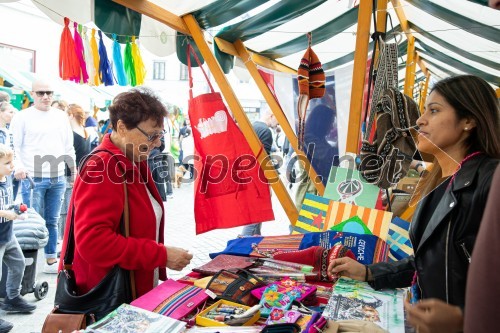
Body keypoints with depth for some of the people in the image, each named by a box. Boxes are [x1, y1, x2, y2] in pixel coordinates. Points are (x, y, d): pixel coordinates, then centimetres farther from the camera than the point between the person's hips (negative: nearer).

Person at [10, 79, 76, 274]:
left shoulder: (61, 116, 12)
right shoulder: (22, 117, 0)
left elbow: (69, 147, 17)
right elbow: (14, 146, -4)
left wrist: (74, 170, 14)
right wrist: (18, 167, -20)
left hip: (58, 178, 4)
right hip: (33, 178, -4)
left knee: (52, 221, 13)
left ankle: (51, 261, 23)